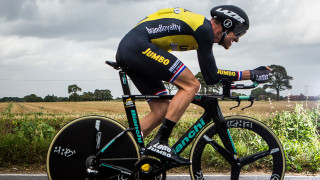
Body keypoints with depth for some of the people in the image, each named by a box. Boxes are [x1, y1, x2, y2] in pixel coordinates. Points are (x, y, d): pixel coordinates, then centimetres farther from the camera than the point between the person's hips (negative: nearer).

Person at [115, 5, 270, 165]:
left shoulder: (203, 30, 19)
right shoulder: (204, 28, -9)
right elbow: (211, 77, -10)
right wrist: (251, 74, -5)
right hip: (138, 46, -10)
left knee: (161, 110, 9)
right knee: (191, 85, -13)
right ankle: (159, 143, -16)